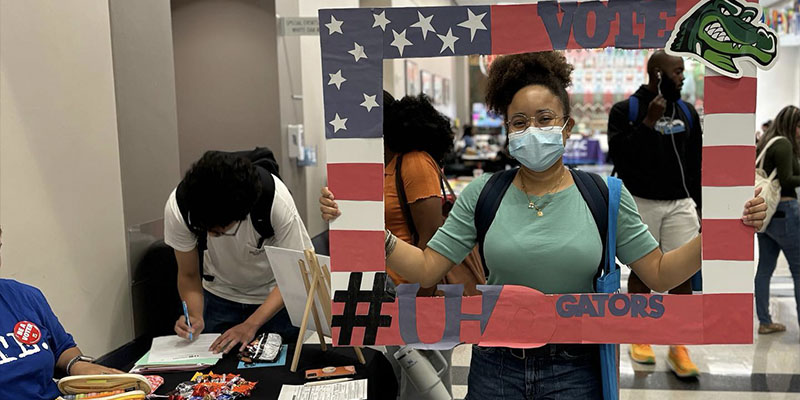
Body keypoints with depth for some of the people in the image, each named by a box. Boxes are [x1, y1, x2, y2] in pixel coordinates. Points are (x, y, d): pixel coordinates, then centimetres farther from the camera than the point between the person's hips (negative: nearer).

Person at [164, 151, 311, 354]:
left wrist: (251, 325, -31)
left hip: (275, 296, -2)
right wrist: (195, 317, -29)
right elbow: (189, 275, -11)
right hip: (220, 297, 2)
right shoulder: (177, 207, -27)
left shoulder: (277, 202, -35)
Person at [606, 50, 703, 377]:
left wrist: (698, 207, 10)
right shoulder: (625, 110, -3)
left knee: (683, 274, -2)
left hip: (681, 205, 3)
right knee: (642, 271, 7)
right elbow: (618, 154, -16)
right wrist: (649, 120, -18)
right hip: (641, 203, -3)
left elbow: (696, 164, 12)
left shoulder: (687, 112, 9)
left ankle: (678, 349, 9)